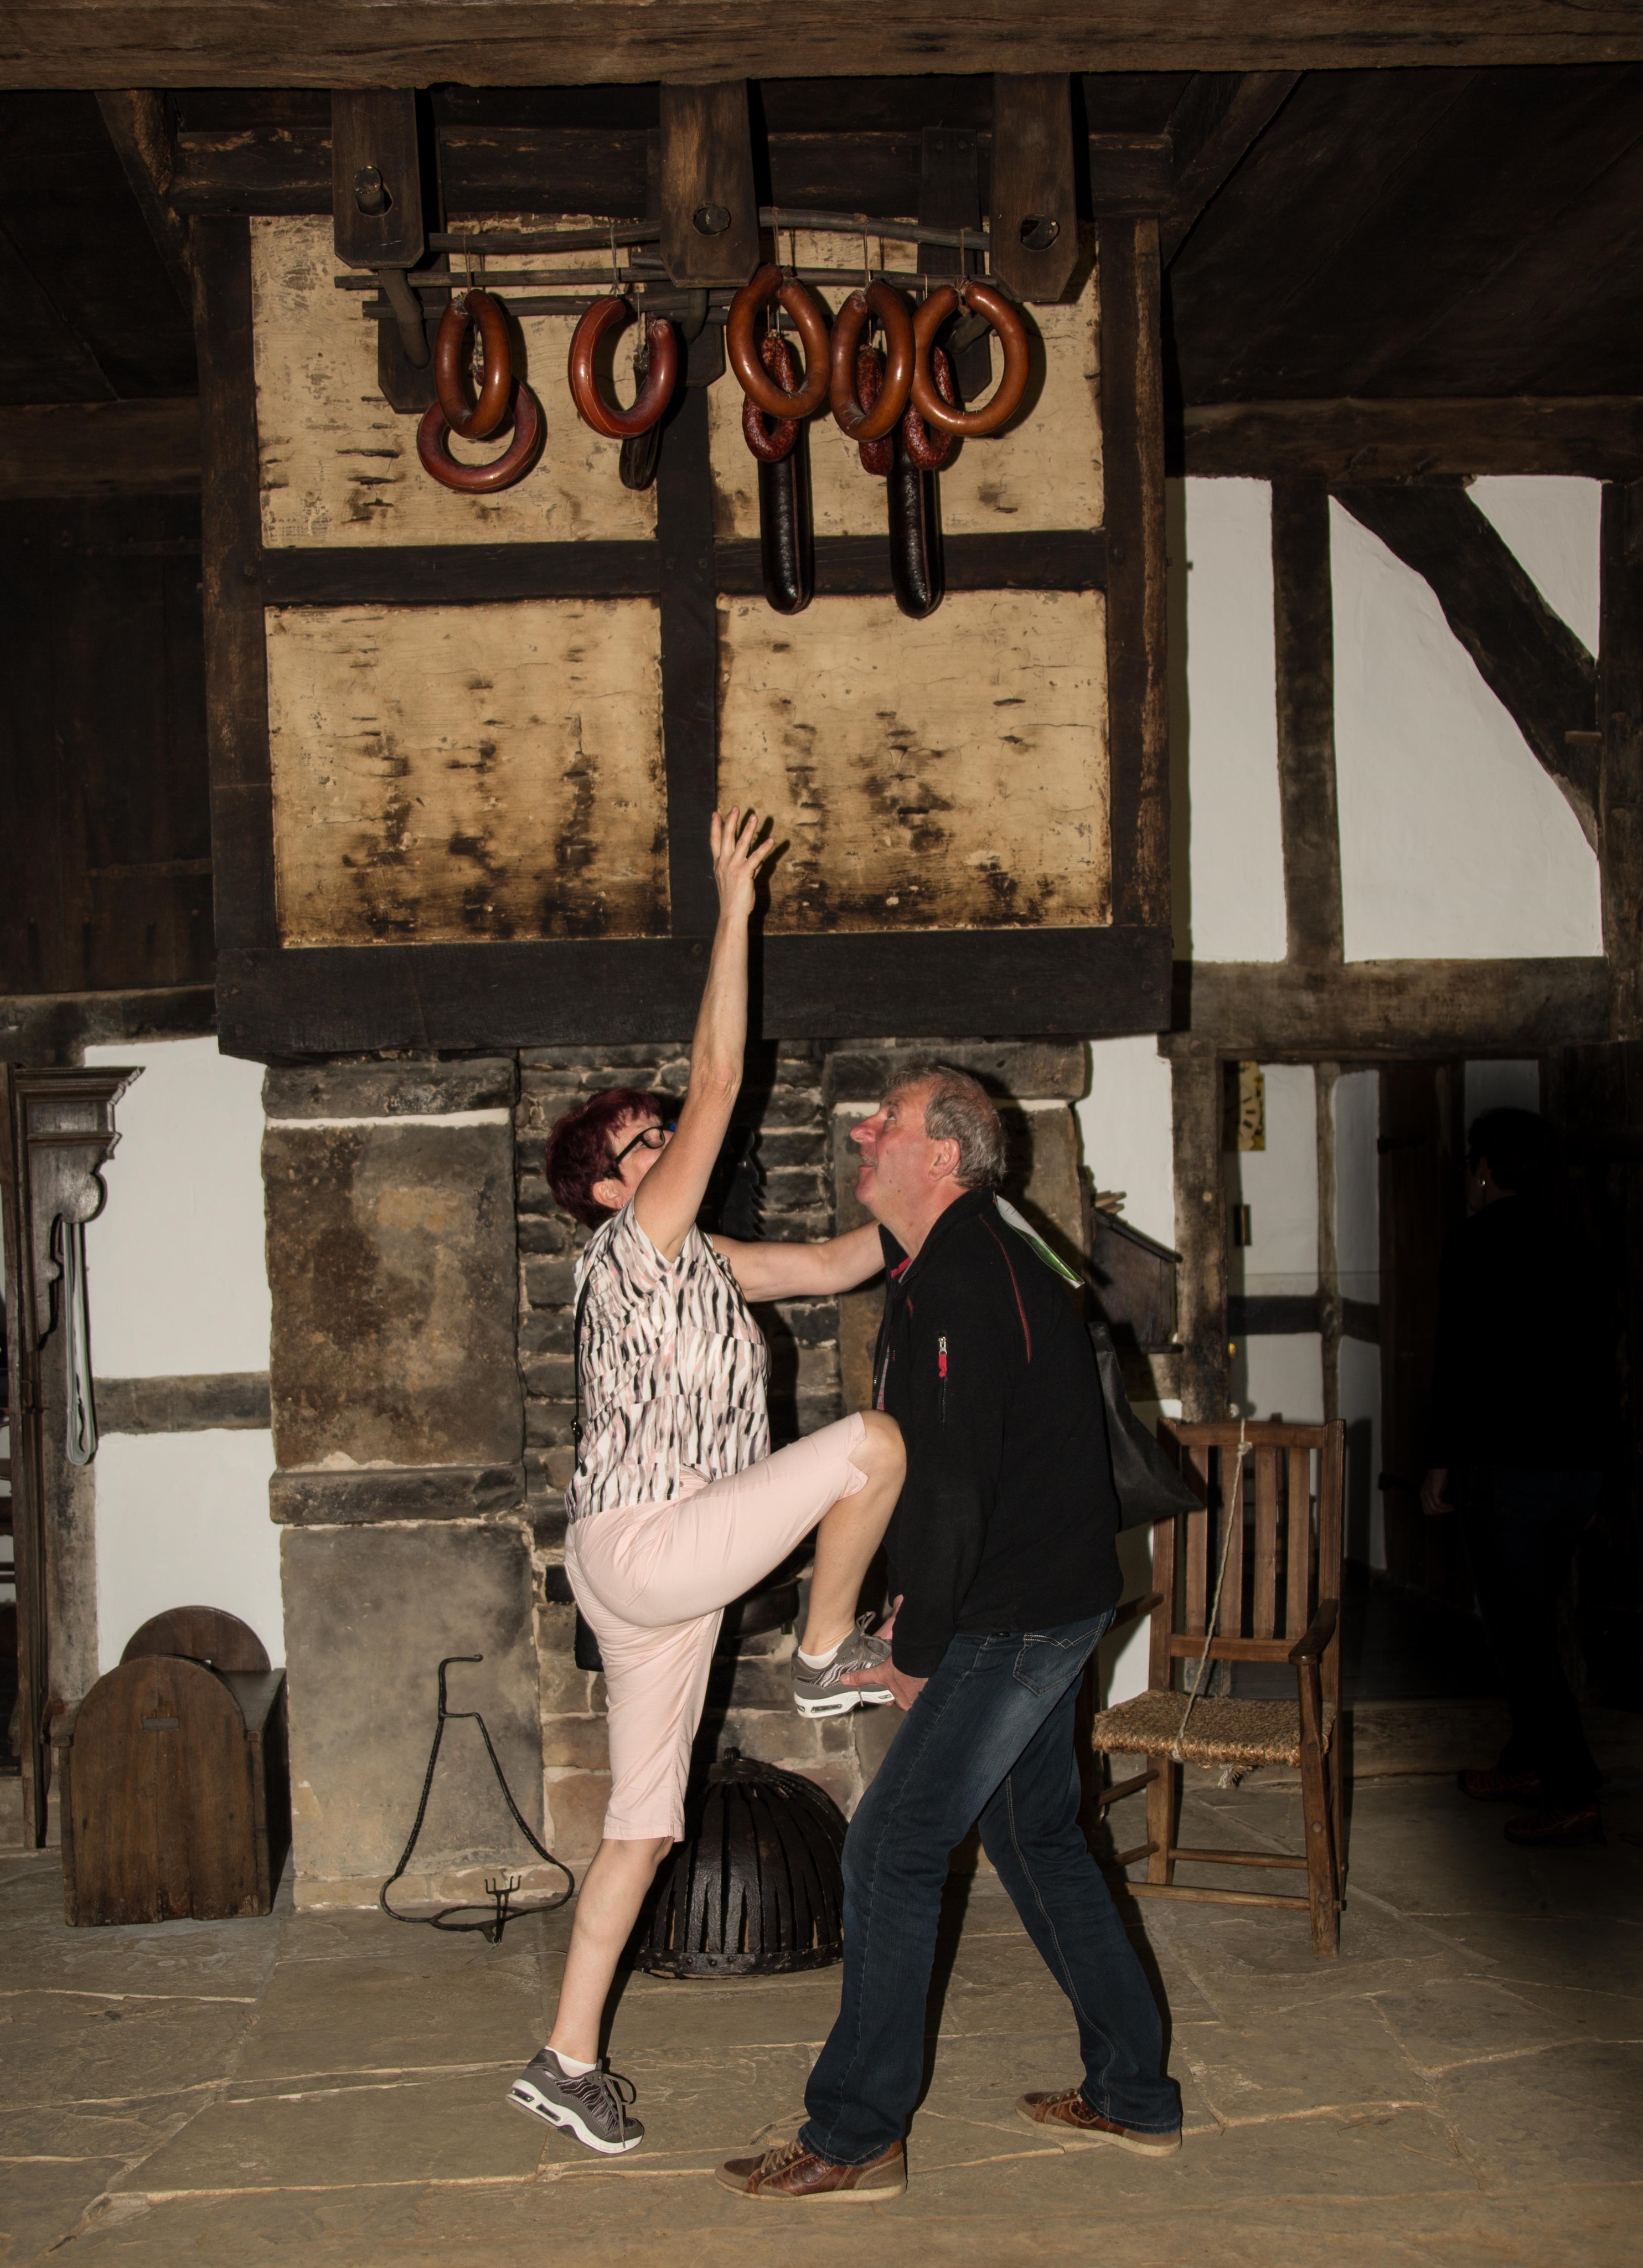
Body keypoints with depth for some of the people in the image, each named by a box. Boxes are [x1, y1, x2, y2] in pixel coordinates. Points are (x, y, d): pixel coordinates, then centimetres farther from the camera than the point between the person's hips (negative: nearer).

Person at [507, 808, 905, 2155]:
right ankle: (830, 1658, 4)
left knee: (644, 1823, 11)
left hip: (662, 1575, 9)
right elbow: (718, 1083, -15)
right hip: (643, 1547, -9)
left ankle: (568, 2062, 17)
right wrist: (735, 912, -14)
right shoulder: (636, 1242, -9)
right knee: (873, 1441, -14)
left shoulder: (697, 1265, 18)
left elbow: (837, 1264, 24)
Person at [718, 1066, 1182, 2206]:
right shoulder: (976, 1261, 12)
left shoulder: (959, 1286, -21)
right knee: (1038, 1834, 19)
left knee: (895, 1847, -5)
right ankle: (1134, 2094, 28)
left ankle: (856, 2136, 4)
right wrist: (925, 1611, 14)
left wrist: (919, 1651, -13)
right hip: (1059, 1596, 10)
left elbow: (949, 1488, -23)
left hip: (1017, 1618, -10)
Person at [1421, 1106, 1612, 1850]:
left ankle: (1574, 1795, -5)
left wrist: (1442, 1461, -7)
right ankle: (1529, 1760, 29)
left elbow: (1461, 1360, -15)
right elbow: (1599, 1362, 16)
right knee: (1530, 1621, 20)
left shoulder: (1478, 1244, -10)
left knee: (1518, 1630, -3)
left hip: (1509, 1468, -8)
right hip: (1577, 1466, 8)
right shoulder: (1569, 1247, 12)